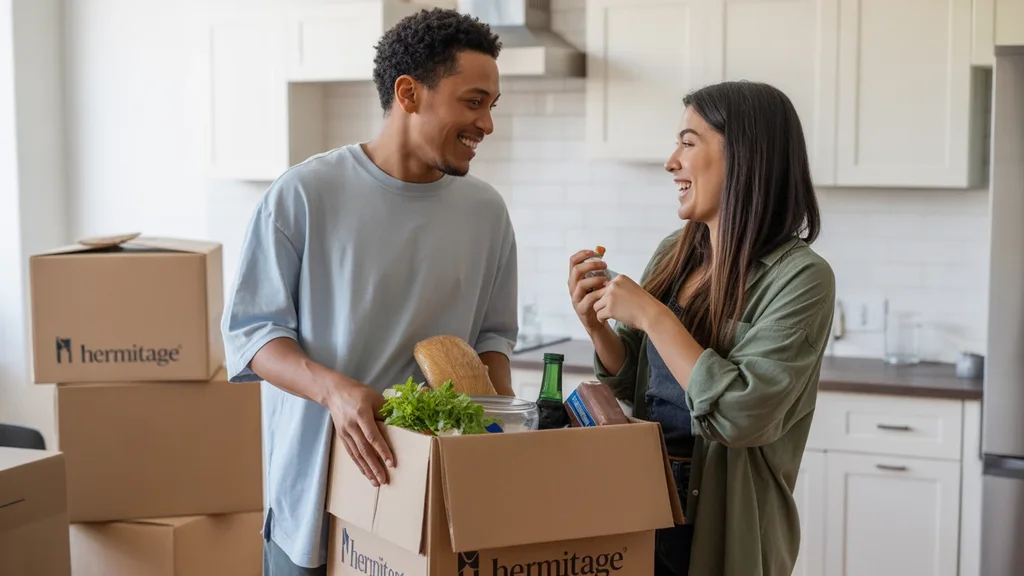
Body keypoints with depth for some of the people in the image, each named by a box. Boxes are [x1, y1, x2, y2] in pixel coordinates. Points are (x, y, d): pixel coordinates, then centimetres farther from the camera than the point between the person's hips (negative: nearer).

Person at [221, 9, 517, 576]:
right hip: (317, 482, -3)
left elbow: (493, 333, 10)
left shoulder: (485, 210, 1)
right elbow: (250, 330, -8)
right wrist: (333, 389, -25)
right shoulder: (305, 194, -11)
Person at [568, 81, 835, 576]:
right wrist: (597, 326, -7)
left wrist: (654, 316, -22)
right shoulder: (674, 253, 1)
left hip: (719, 525, -6)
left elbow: (743, 416, -25)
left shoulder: (799, 277, -16)